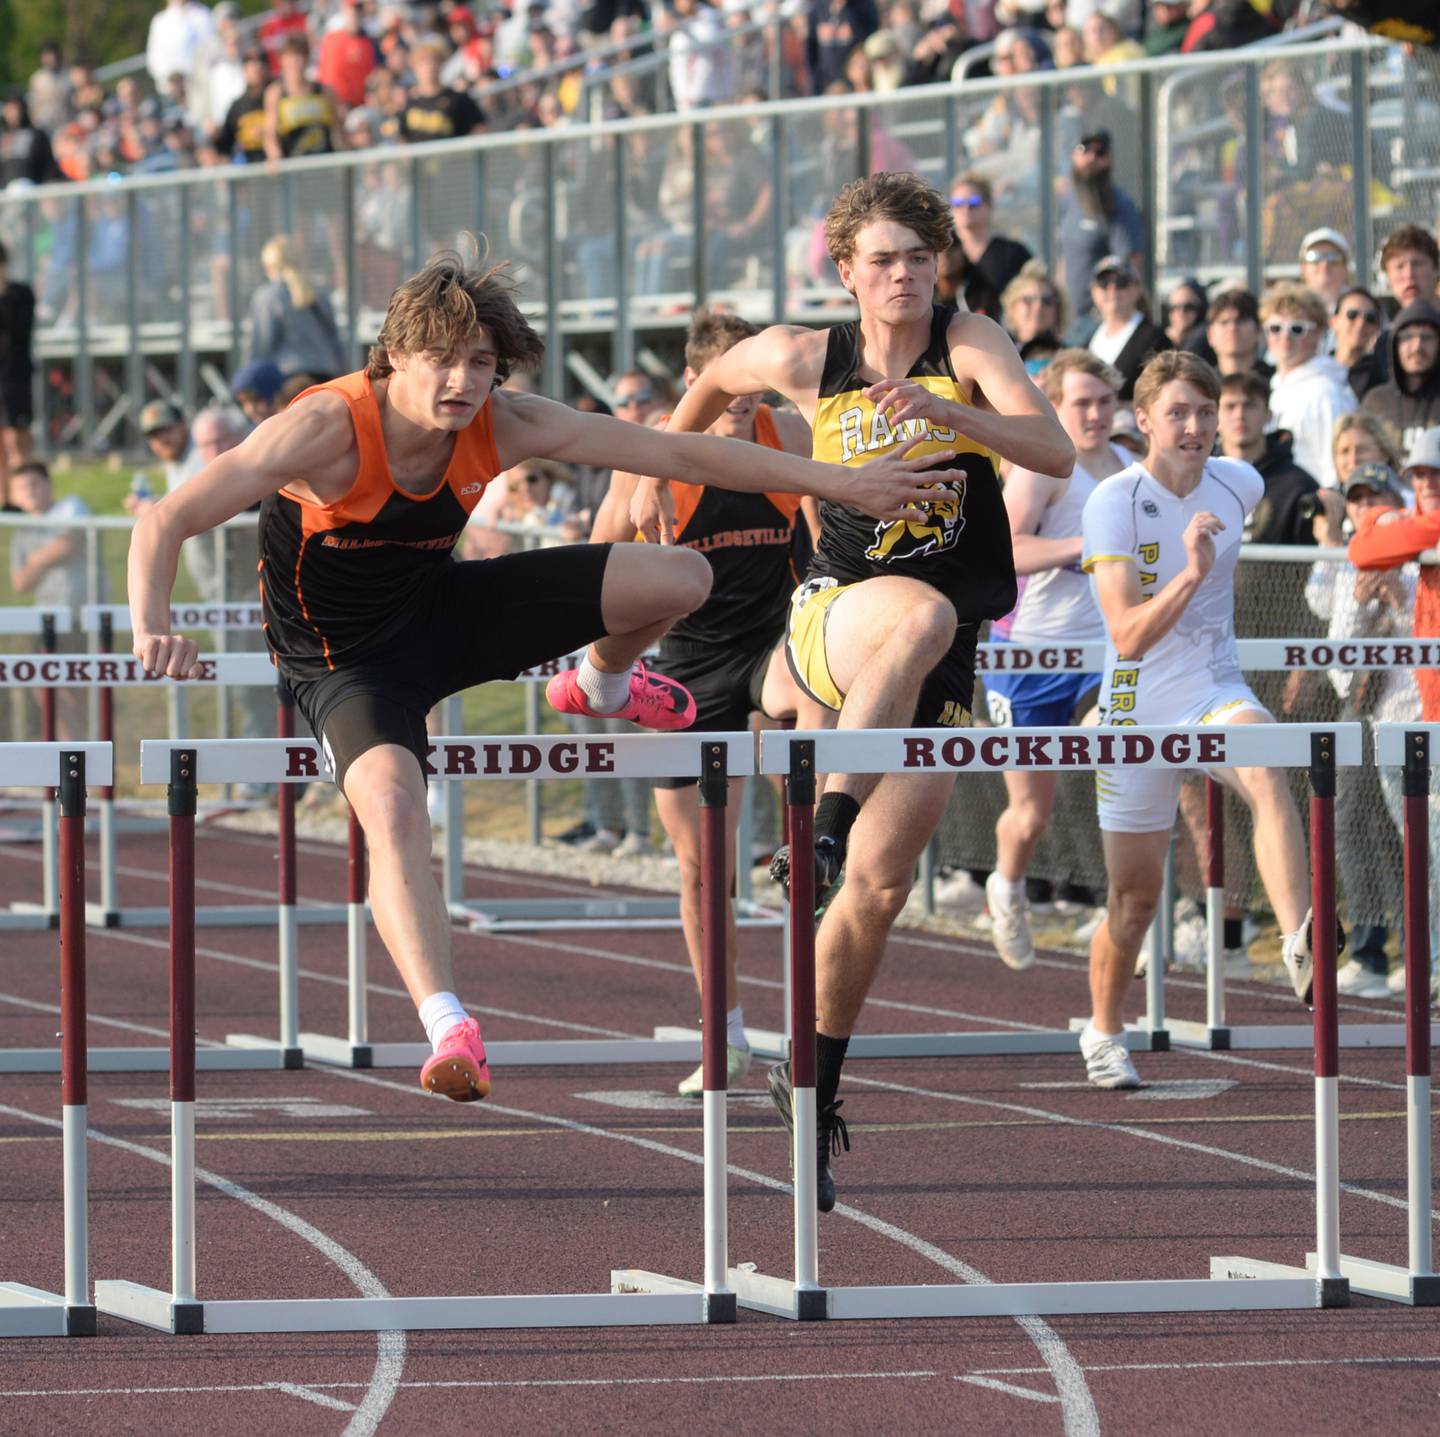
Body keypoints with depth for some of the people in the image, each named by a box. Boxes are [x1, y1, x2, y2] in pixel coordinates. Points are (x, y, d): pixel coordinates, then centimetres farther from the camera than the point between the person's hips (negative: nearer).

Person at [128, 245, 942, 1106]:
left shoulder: (507, 428, -16)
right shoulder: (328, 430, -29)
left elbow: (681, 455, -9)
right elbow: (167, 522, -29)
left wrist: (844, 483, -8)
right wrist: (153, 631, -48)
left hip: (447, 614, 5)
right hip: (348, 663, -5)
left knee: (683, 579, -4)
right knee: (394, 813, -37)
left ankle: (602, 683, 30)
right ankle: (449, 1029, -41)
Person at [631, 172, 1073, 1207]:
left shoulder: (969, 346, -4)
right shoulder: (804, 361, 1)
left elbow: (1057, 452, -19)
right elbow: (712, 384, 23)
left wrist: (947, 413, -33)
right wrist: (656, 473, 31)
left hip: (944, 662, 1)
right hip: (836, 617, -1)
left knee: (882, 882, -1)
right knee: (923, 610, -39)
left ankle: (812, 1086, 16)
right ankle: (823, 830, -39)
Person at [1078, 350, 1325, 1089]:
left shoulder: (1237, 484, -4)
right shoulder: (1114, 501, -17)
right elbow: (1128, 638, -27)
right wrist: (1188, 576, -40)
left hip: (1215, 694, 2)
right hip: (1138, 705, -2)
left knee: (1267, 773, -34)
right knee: (1135, 896, 8)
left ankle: (1300, 946, -49)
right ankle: (1103, 1036, 33)